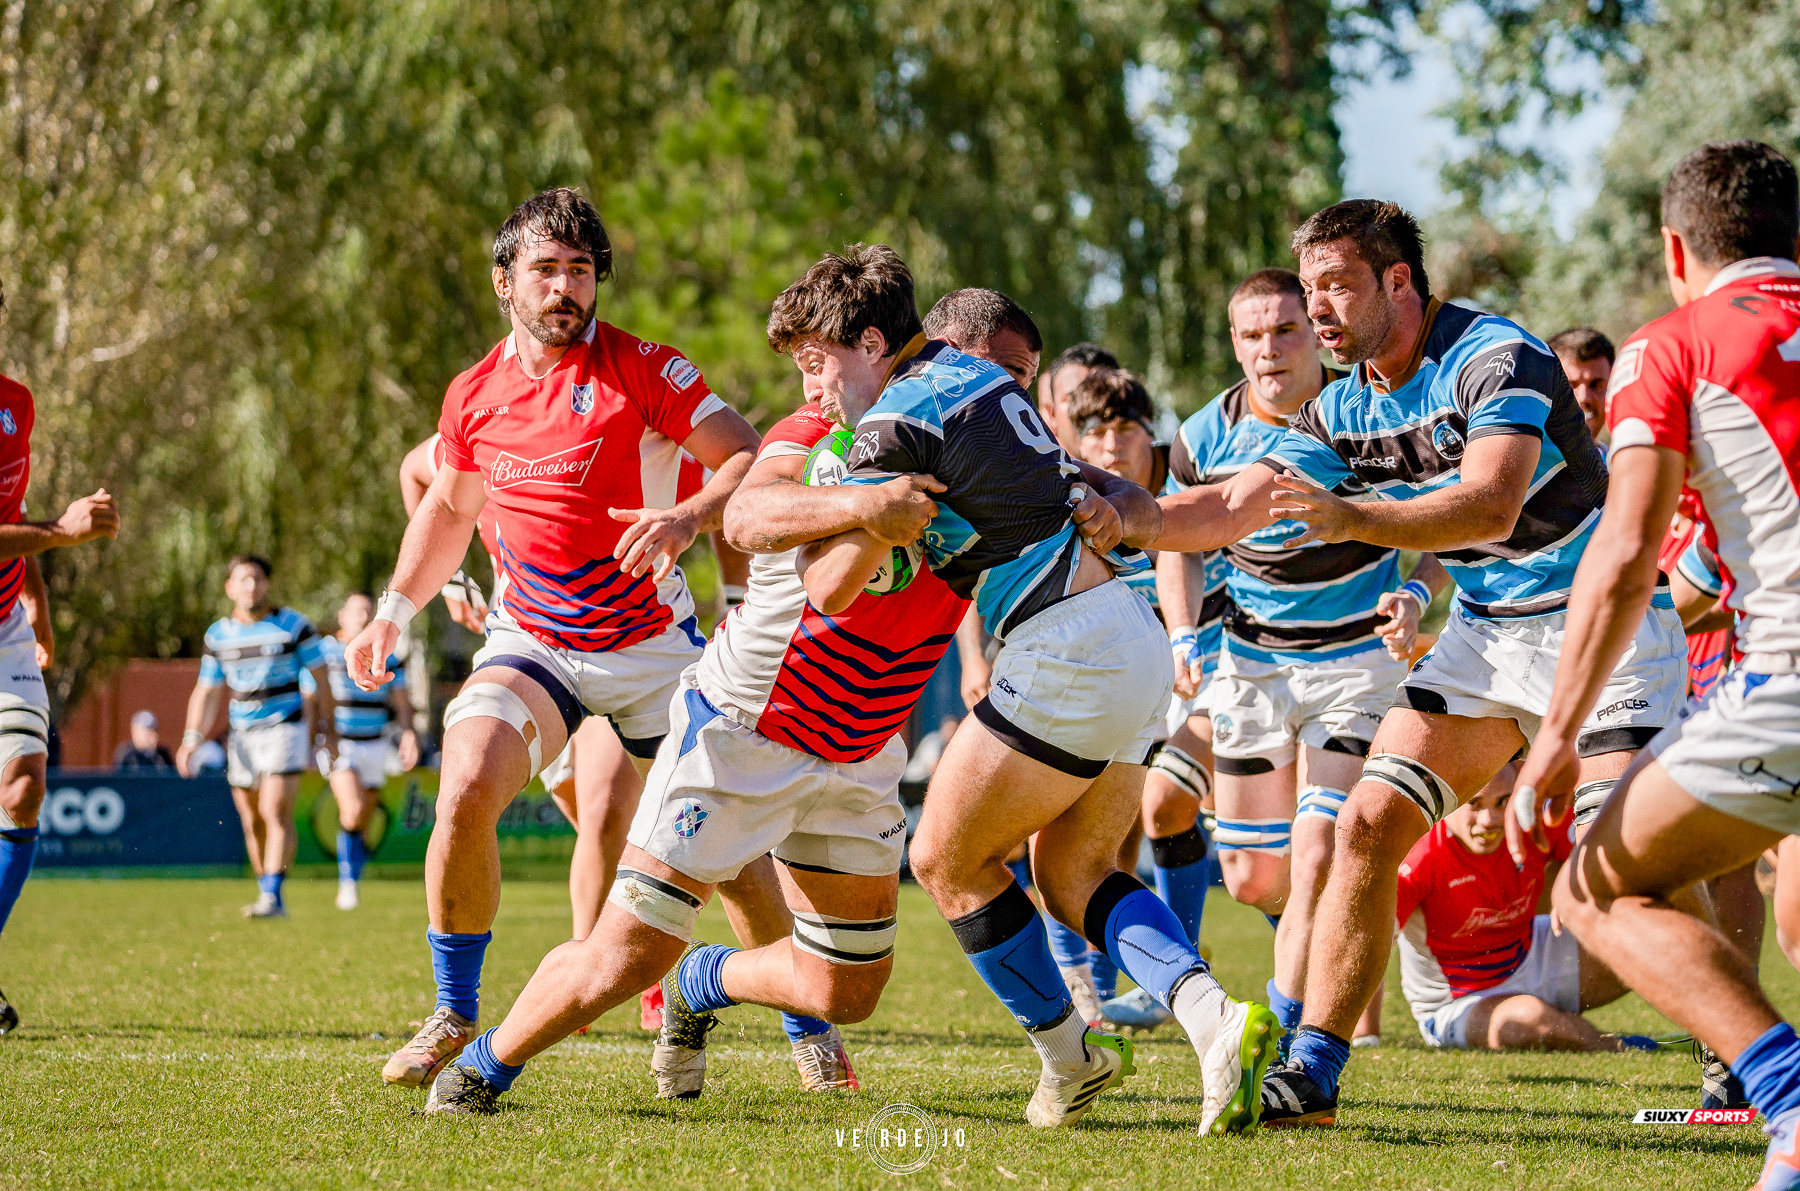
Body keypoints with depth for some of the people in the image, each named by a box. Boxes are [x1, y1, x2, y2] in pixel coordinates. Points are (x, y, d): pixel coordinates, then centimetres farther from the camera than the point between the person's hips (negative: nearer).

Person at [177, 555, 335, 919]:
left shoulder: (293, 625, -5)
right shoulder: (218, 635, 4)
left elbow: (321, 678, 2)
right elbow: (207, 691, 10)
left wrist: (328, 731, 0)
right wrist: (192, 738, -2)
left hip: (284, 728, -4)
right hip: (241, 735, 4)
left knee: (275, 812, -17)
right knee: (252, 821, 6)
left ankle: (272, 895, -19)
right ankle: (267, 896, 18)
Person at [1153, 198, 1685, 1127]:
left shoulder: (1498, 357, -20)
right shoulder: (1341, 412, 4)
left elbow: (1491, 504, -35)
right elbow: (1228, 508, 2)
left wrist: (1352, 518, -47)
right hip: (1485, 630, 7)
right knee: (1367, 827, -5)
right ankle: (1311, 1072, -2)